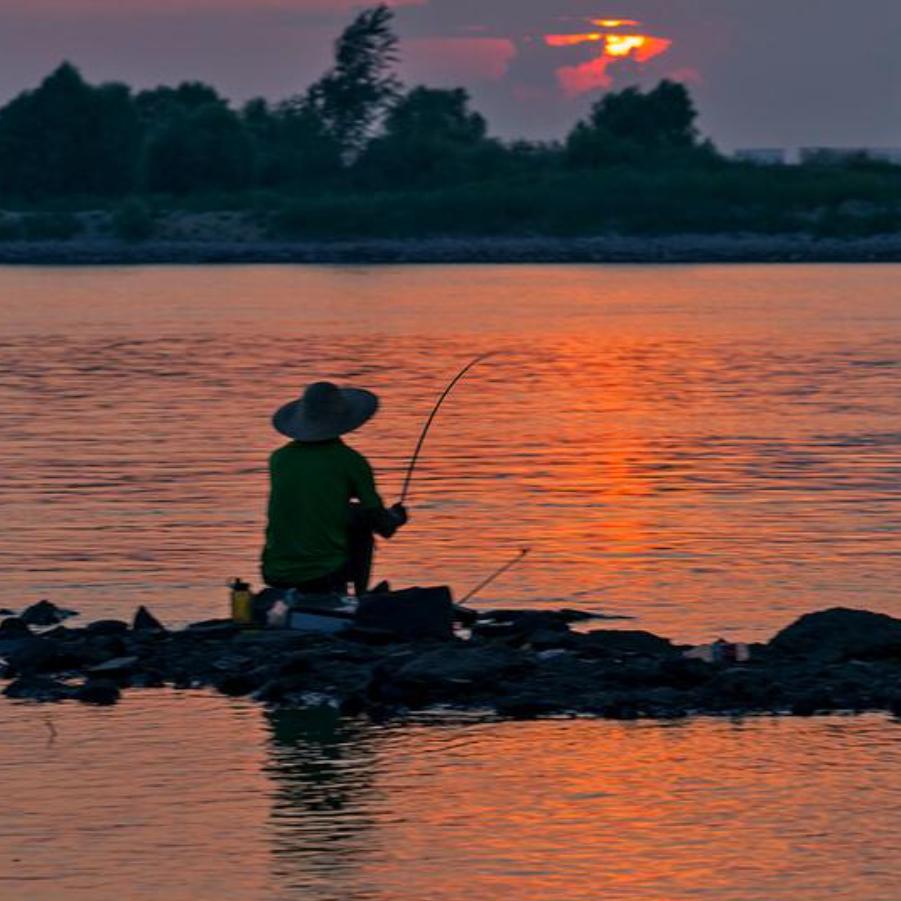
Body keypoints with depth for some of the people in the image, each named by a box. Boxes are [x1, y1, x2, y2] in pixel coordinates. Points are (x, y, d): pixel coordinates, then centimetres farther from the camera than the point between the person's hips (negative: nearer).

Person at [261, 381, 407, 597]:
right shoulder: (350, 461, -4)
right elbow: (382, 526, 2)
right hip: (325, 575, -4)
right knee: (361, 524, 21)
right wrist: (395, 517, 28)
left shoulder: (280, 458, 7)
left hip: (275, 574, 4)